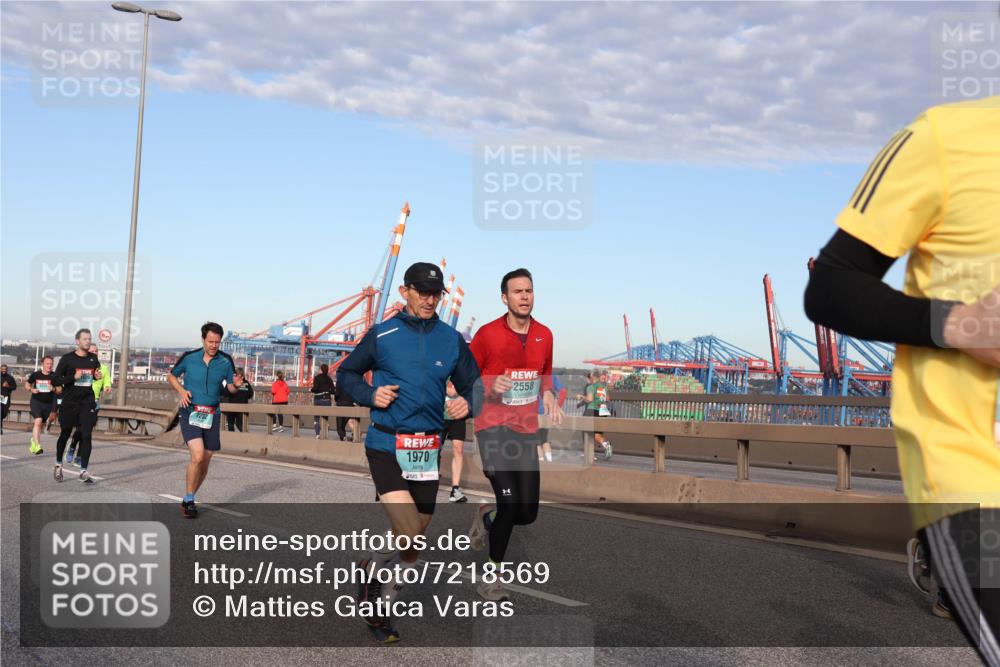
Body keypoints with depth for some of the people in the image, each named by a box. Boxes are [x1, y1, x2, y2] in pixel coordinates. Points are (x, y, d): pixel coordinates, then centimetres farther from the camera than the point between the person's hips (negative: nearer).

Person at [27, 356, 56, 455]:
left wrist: (53, 388, -20)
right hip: (36, 401, -2)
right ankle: (36, 445, -23)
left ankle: (34, 440, 41)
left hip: (48, 403, 2)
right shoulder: (35, 375, -2)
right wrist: (31, 389, -7)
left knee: (40, 423, 14)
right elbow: (27, 384, 14)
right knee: (38, 421, -21)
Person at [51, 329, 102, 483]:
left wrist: (98, 376, 1)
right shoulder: (67, 358, -6)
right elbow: (55, 381, -8)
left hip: (88, 403, 2)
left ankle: (83, 471, -6)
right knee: (65, 435, 12)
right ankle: (58, 465, 33)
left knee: (86, 436, -7)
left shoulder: (93, 358, 5)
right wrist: (73, 377, -20)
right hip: (69, 403, -2)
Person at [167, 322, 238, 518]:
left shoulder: (226, 361, -1)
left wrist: (235, 385, -17)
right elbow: (171, 376, 12)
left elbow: (230, 387, 7)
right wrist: (181, 391, -6)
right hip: (190, 412, -3)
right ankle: (189, 500, -5)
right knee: (198, 455, -20)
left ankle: (188, 500, 28)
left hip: (211, 415, 3)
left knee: (205, 461, 9)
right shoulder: (188, 357, -4)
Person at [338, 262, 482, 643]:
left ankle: (378, 609, 32)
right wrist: (370, 394, -9)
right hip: (385, 445, -4)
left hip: (428, 450, 4)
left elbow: (472, 385, 14)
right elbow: (346, 374, 10)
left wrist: (467, 403, -8)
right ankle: (370, 569, 13)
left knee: (413, 545, 10)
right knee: (409, 535, -17)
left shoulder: (452, 340, 6)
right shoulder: (381, 335, -1)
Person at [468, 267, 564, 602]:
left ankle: (486, 516, 37)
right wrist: (490, 385, -18)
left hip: (526, 429, 5)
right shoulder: (487, 334, -8)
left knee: (527, 513, 2)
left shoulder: (545, 335, 6)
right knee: (509, 501, -15)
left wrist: (548, 396, 2)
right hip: (493, 426, -5)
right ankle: (489, 578, 2)